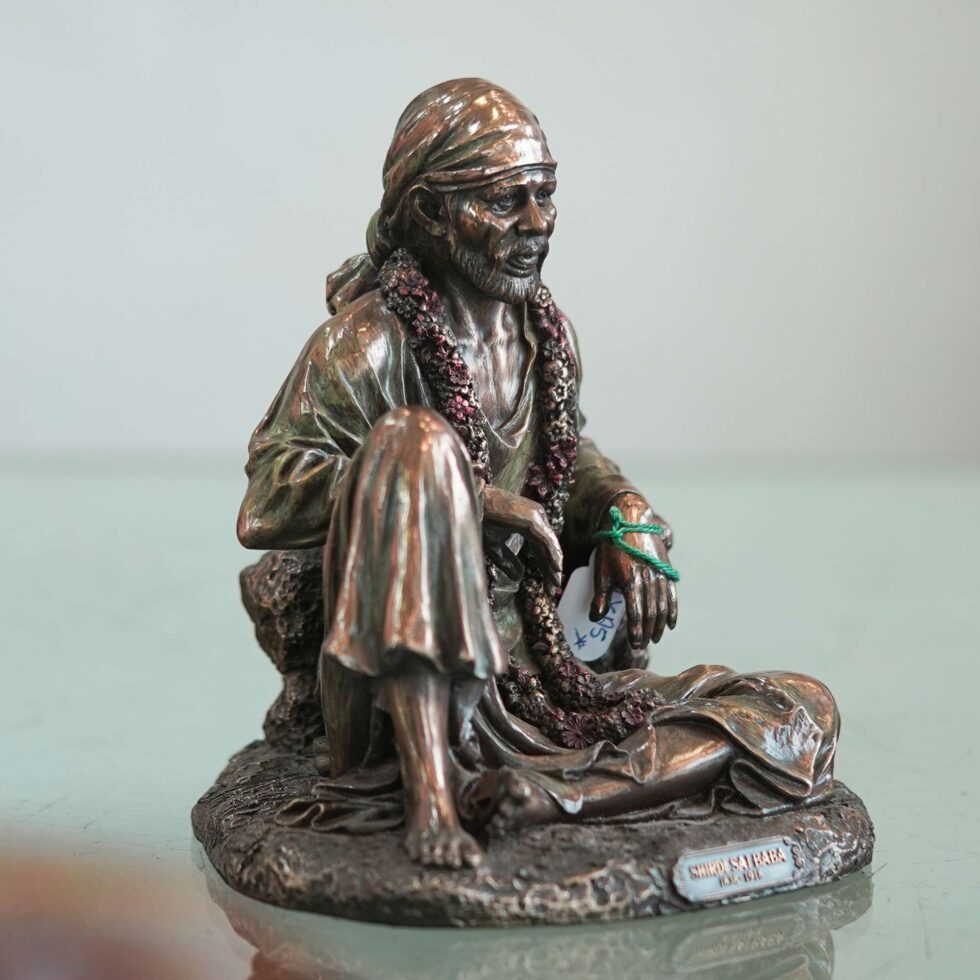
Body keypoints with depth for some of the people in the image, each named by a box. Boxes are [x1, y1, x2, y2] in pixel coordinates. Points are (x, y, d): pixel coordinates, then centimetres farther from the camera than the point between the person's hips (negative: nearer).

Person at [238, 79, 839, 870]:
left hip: (537, 678, 6)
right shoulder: (370, 339, -7)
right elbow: (268, 499, -18)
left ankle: (551, 791, -23)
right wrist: (470, 496, -23)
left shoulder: (547, 333, 10)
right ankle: (429, 791, -34)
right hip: (410, 686, -6)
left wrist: (626, 511, 4)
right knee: (417, 439, -31)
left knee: (804, 716, -4)